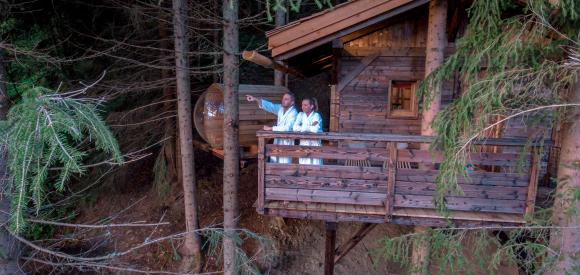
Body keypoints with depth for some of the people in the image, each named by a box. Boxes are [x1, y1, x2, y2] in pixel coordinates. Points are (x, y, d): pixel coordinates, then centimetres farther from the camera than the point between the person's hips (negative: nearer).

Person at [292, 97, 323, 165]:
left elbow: (315, 129, -24)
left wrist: (303, 127, -9)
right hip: (303, 144, 4)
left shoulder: (316, 115, -6)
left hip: (314, 144, -3)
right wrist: (310, 127, -12)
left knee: (315, 164, -5)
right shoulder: (300, 115, 6)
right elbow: (294, 128, -9)